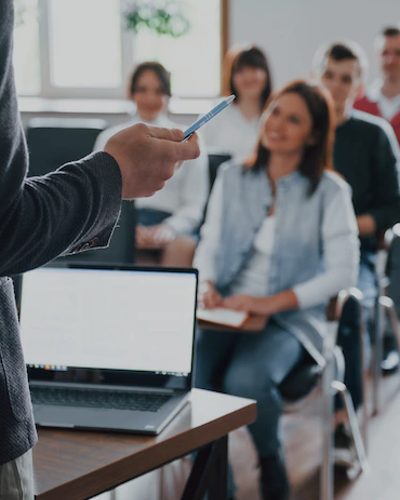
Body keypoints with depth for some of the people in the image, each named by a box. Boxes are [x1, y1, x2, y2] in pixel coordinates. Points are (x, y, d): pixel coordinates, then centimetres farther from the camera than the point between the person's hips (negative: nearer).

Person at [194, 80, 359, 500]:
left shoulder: (329, 191, 0)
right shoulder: (232, 178, 12)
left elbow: (343, 271, -7)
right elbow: (209, 245, 13)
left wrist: (274, 302, -17)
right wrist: (206, 285, -10)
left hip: (290, 320, -3)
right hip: (226, 310, 3)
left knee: (246, 380, -33)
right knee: (185, 374, -27)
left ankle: (271, 461, 1)